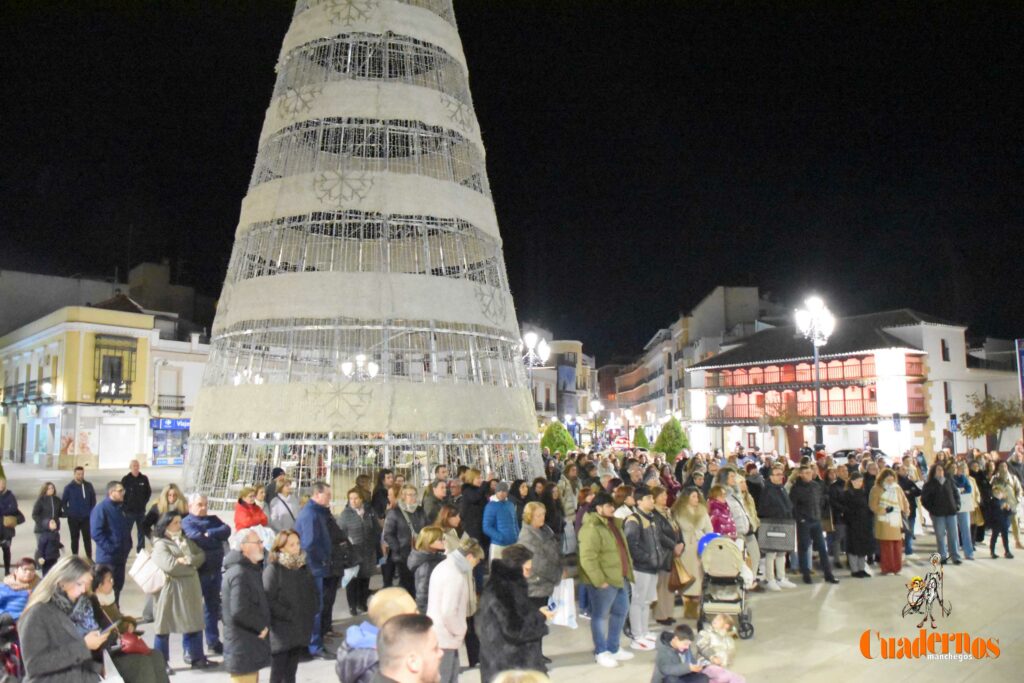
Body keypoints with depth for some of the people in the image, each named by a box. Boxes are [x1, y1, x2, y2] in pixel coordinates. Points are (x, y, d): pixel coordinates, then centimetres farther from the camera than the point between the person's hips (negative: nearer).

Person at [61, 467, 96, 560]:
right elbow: (63, 502, 1)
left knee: (87, 538, 3)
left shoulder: (88, 486, 1)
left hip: (86, 517, 1)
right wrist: (68, 512, -6)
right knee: (75, 538, 9)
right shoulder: (69, 487, -4)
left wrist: (91, 512, 2)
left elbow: (93, 499, 8)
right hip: (73, 518, -1)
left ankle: (89, 558, 11)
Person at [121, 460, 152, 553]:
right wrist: (125, 505, -6)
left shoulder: (144, 479, 1)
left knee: (142, 531, 11)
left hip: (141, 510, 3)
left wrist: (144, 502, 5)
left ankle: (141, 550, 21)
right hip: (129, 511, -3)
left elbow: (149, 492, 13)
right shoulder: (126, 479, -7)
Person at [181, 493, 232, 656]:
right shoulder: (187, 522, -3)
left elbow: (227, 530, -3)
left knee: (213, 606, 15)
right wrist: (216, 539, -8)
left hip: (215, 569, 6)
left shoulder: (213, 519, 14)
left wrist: (209, 534, -14)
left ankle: (213, 641, 26)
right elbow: (197, 538, -20)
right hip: (197, 570, -6)